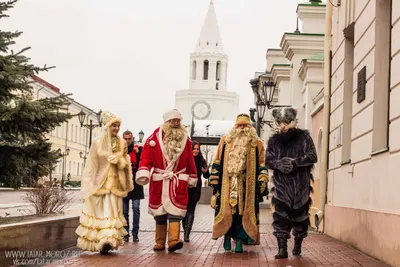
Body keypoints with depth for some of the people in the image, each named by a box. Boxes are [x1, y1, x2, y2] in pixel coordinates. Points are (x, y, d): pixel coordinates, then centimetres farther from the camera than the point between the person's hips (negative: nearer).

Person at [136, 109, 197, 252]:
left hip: (178, 182, 0)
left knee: (175, 212, -11)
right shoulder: (155, 137, -2)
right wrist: (143, 173, -19)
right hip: (159, 181, 0)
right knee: (159, 213, 8)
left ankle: (173, 241, -18)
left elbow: (190, 160, 11)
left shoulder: (185, 138, 6)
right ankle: (160, 243, 17)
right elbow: (146, 156, -7)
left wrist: (192, 178, 14)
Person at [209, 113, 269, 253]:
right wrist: (214, 180, 9)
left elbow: (261, 165, 9)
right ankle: (227, 238, 13)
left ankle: (239, 241, 1)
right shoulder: (225, 141, 11)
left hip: (247, 185, 0)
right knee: (228, 209, -1)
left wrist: (262, 181, -2)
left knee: (243, 211, -3)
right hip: (228, 184, 0)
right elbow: (217, 162, 13)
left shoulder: (256, 144, 9)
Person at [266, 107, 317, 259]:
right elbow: (268, 160, 6)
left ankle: (298, 245, 26)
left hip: (300, 185, -1)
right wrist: (279, 164, -16)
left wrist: (294, 162, -20)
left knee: (300, 215, 9)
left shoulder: (303, 137, 1)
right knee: (281, 217, -8)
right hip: (282, 185, 1)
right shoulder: (274, 140, 8)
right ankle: (282, 248, -7)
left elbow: (312, 157, -7)